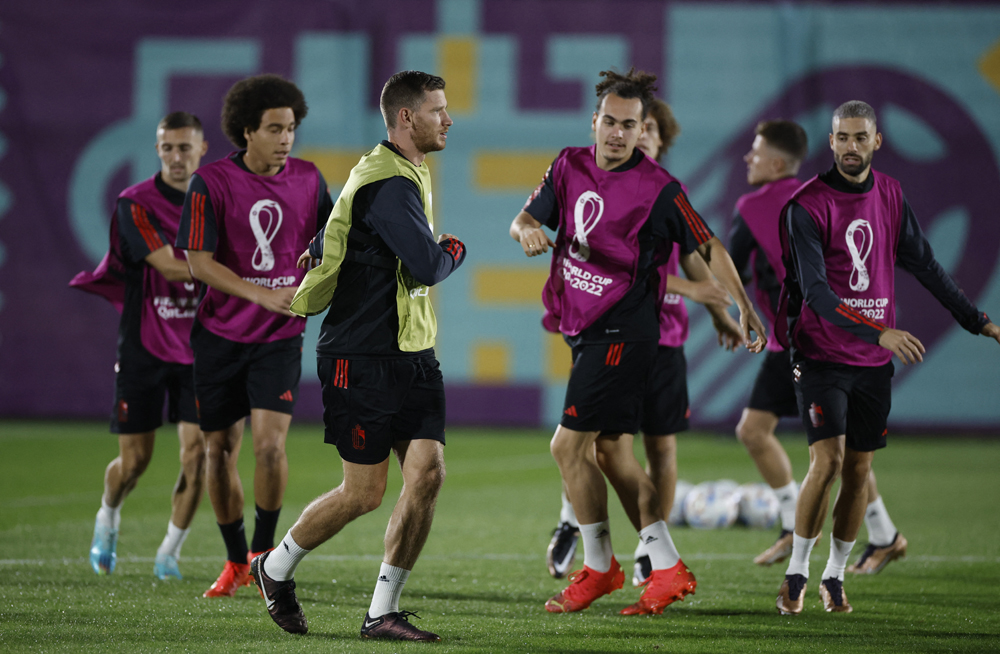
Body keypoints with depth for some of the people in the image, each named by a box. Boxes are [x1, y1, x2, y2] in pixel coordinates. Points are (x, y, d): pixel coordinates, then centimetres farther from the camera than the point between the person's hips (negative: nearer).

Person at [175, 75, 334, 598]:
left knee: (270, 443, -16)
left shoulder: (307, 179, 1)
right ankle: (235, 562, 22)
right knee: (220, 451, 5)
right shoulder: (212, 182, -9)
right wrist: (264, 295, -23)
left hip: (280, 338, 1)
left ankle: (264, 552, 3)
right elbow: (199, 262, -14)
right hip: (220, 335, -1)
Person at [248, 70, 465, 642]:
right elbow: (428, 265, -24)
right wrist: (453, 251, -5)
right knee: (364, 493, -2)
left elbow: (327, 242, 27)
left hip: (413, 356, 9)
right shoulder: (387, 183, -18)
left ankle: (383, 613, 4)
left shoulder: (412, 174, 16)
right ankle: (276, 569, 23)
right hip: (364, 359, -9)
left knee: (428, 473, -3)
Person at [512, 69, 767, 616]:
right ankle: (668, 570, 12)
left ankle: (598, 566, 5)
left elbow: (707, 247, -5)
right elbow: (527, 217, 10)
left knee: (569, 445, -9)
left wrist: (743, 306, -9)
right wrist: (527, 230, -15)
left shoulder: (658, 189, -11)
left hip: (622, 334, -7)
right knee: (612, 452, 8)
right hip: (585, 332, 7)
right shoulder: (569, 167, 6)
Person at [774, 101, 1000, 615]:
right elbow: (815, 291, -21)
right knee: (828, 459, -16)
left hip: (875, 361, 5)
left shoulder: (890, 196, 5)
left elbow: (924, 266, 15)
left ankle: (835, 577, 18)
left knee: (858, 470, 6)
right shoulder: (808, 205, -13)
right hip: (822, 355, -5)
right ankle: (796, 574, -2)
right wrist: (879, 332, -30)